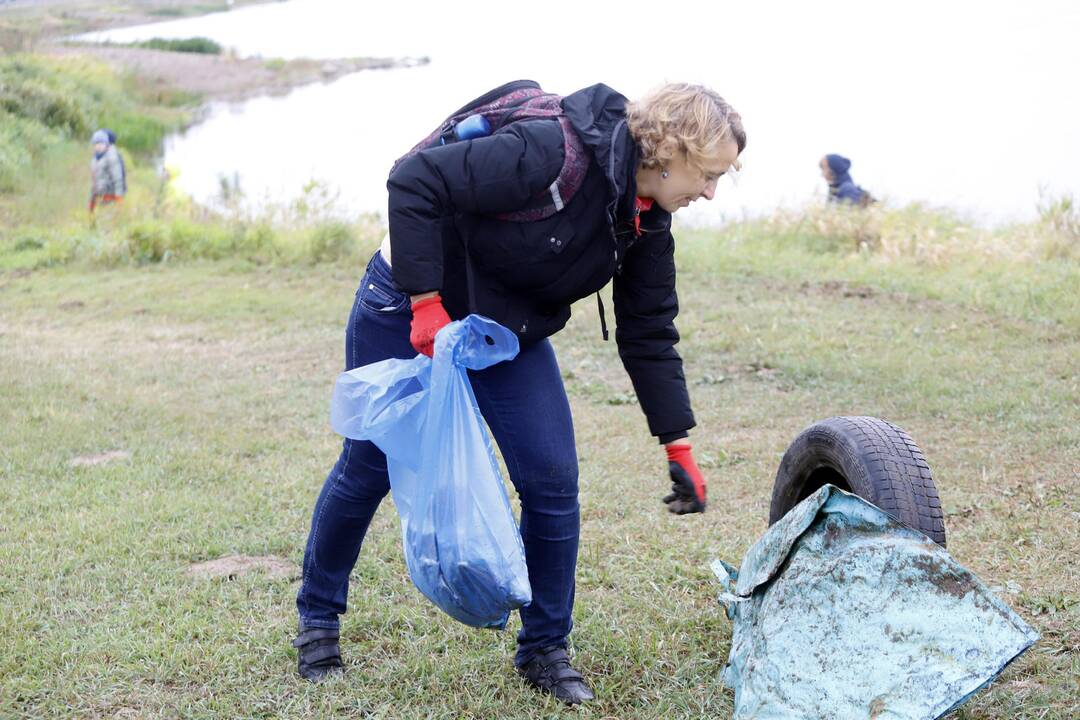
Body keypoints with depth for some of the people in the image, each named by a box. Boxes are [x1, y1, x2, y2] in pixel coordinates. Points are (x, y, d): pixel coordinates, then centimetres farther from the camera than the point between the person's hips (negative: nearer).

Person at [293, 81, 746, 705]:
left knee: (553, 482, -4)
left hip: (512, 332, 6)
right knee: (369, 468, 6)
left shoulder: (648, 223, -7)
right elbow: (416, 181, -31)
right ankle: (318, 618, 29)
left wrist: (679, 447, 1)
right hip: (410, 309, -6)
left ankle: (545, 649, 14)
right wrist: (427, 302, -31)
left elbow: (649, 335, 2)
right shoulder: (556, 155, -32)